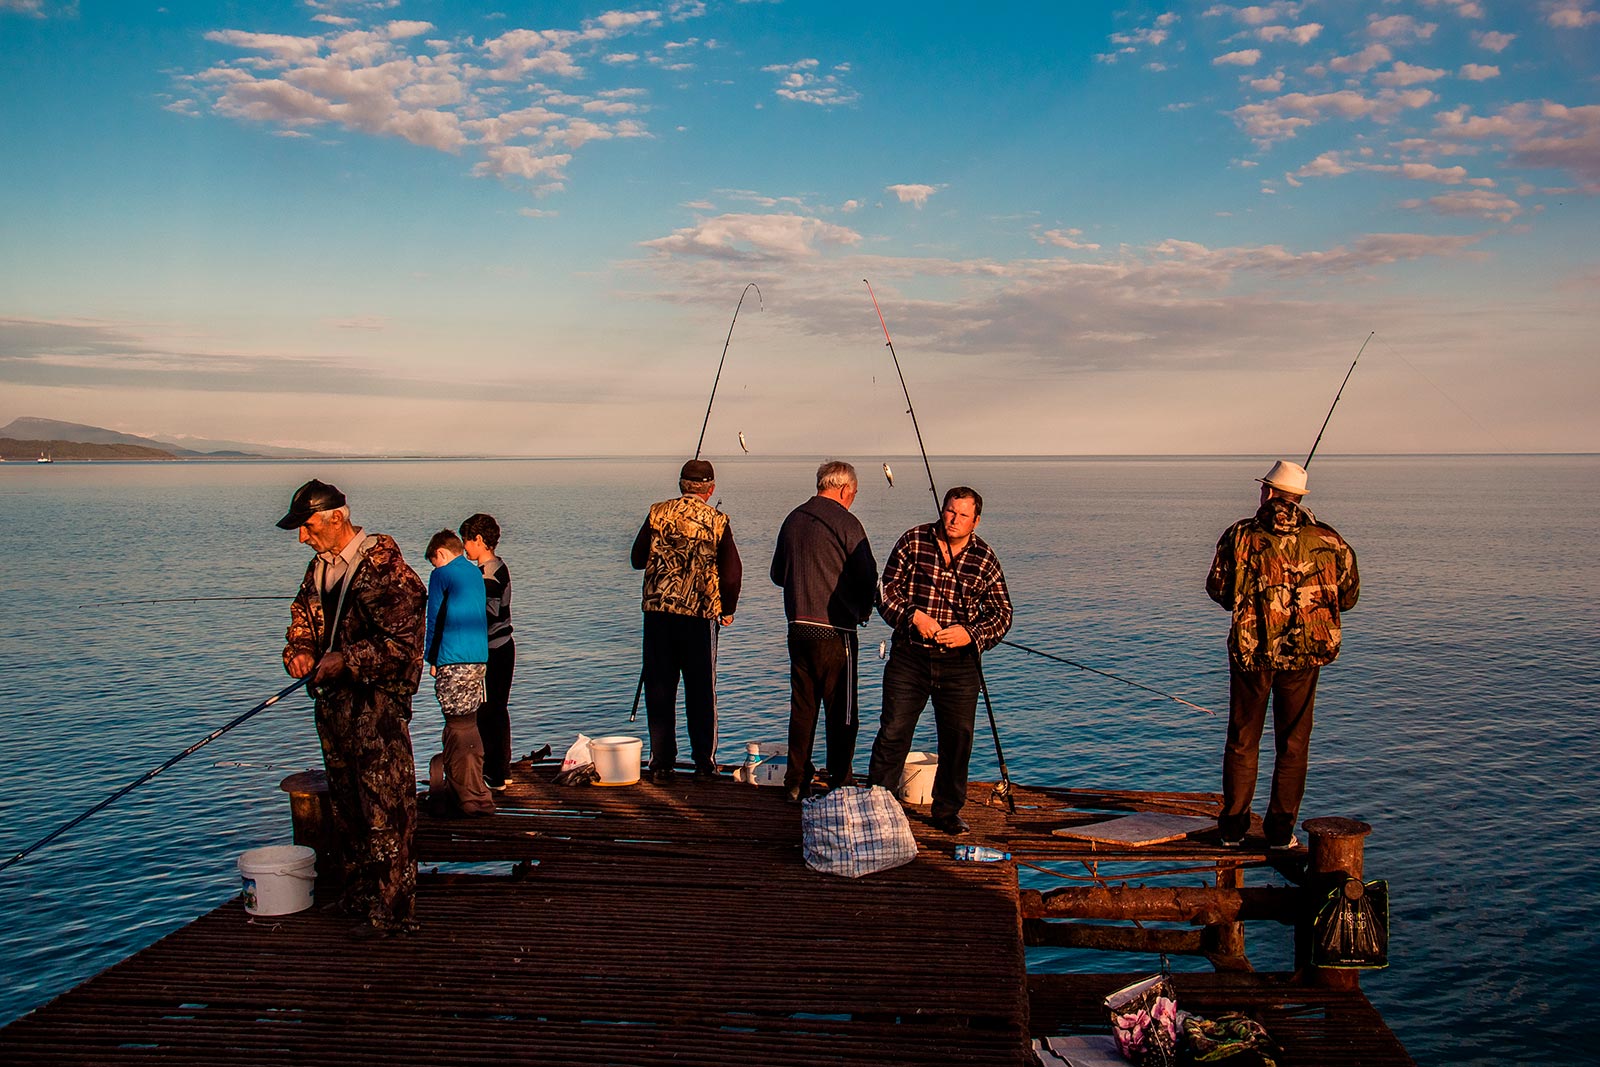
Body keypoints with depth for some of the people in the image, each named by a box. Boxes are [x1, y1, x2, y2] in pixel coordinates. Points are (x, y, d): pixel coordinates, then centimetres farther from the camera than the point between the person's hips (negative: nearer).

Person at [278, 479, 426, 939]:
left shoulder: (384, 567, -17)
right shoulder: (320, 565, 10)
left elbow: (402, 643, -19)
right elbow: (303, 613, 23)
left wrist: (344, 661, -18)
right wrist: (300, 649, 2)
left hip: (378, 703, -9)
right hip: (334, 701, 9)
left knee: (383, 808, -4)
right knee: (344, 804, 16)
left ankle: (390, 908, 3)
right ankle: (356, 894, 29)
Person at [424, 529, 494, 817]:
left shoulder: (441, 575, -5)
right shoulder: (476, 574, 16)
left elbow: (434, 620, -4)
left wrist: (431, 660, 4)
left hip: (453, 661, -8)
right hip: (479, 658, 8)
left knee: (460, 728, -6)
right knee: (467, 725, 14)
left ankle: (474, 798, -7)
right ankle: (457, 789, 23)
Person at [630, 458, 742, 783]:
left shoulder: (658, 513, 0)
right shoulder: (717, 521, -3)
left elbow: (637, 560, 8)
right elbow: (732, 573, -3)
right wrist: (727, 610, 12)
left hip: (658, 611, 1)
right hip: (700, 614, -1)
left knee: (659, 689, 8)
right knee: (701, 692, 9)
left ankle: (661, 764, 10)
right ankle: (704, 764, 12)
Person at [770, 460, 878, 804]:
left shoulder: (793, 519, 9)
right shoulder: (845, 523, -10)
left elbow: (778, 574, 18)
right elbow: (867, 576, -10)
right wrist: (863, 611, 8)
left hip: (798, 627, 6)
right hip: (835, 630, -6)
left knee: (802, 707, 14)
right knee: (841, 711, 3)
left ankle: (796, 784, 18)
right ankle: (840, 787, 6)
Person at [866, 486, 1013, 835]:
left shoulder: (985, 558, 2)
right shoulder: (913, 541, -1)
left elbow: (1002, 613, 4)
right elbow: (887, 589, 0)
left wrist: (971, 633, -14)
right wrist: (913, 615, -16)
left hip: (960, 665, 1)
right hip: (909, 657, -1)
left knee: (958, 738, 6)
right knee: (893, 732, 0)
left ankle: (948, 811, 24)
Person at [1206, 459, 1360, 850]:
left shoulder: (1241, 536, -7)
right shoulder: (1327, 540, -2)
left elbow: (1217, 589, 1)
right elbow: (1348, 596, 7)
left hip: (1251, 649, -1)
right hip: (1305, 652, 1)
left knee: (1242, 741, 11)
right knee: (1293, 744, 11)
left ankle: (1233, 826, 16)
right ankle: (1281, 830, 13)